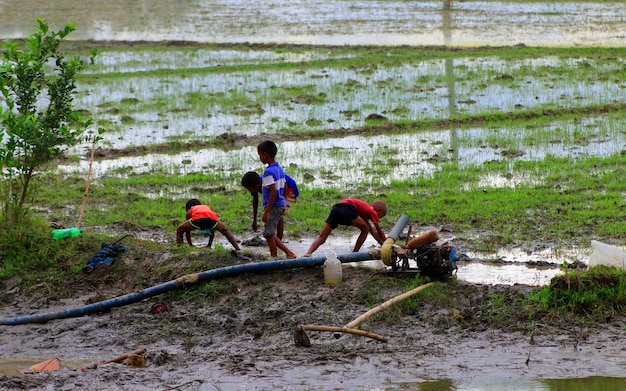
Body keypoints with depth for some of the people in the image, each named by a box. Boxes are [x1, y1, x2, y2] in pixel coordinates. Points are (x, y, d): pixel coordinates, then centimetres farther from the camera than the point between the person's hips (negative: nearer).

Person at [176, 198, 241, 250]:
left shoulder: (189, 212, 38)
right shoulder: (207, 208, 45)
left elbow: (187, 229, 43)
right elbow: (212, 230, 49)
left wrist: (190, 244, 53)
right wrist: (209, 245, 55)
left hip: (198, 218, -2)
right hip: (211, 218, 2)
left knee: (179, 230, 22)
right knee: (225, 231, 27)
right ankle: (238, 249, 12)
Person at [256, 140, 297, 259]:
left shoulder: (268, 172, -17)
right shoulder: (279, 169, 10)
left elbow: (273, 192, -23)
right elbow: (284, 188, 17)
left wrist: (266, 211, -22)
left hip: (273, 206, -9)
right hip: (281, 205, 9)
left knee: (269, 235, -1)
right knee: (269, 234, 16)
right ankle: (289, 253, 12)